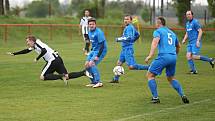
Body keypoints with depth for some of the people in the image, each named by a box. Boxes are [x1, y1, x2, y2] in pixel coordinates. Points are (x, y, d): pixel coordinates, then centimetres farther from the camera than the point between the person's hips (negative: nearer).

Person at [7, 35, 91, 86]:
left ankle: (61, 76, -19)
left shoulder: (37, 43, -8)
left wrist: (37, 59, -17)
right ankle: (84, 72, -6)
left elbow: (44, 50, -25)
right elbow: (26, 51, 32)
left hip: (53, 60, -10)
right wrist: (14, 54, 33)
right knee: (67, 76, 6)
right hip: (58, 59, 10)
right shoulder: (33, 46, 20)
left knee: (42, 77, -7)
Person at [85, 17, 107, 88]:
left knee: (91, 64, -23)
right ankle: (94, 82, 13)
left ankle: (98, 82, -21)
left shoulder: (98, 32, -19)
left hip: (100, 50, -9)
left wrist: (98, 56, -26)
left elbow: (102, 45, -22)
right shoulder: (90, 32, 9)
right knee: (87, 65, 4)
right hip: (94, 50, 9)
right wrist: (91, 51, 18)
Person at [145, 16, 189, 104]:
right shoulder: (172, 33, 25)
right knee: (171, 78, 23)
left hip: (163, 56, -7)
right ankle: (182, 95, 4)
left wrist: (150, 55, -23)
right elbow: (178, 46, 37)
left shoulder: (158, 31, 5)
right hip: (173, 57, 7)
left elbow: (155, 42, -15)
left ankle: (155, 97, -1)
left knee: (150, 75, 7)